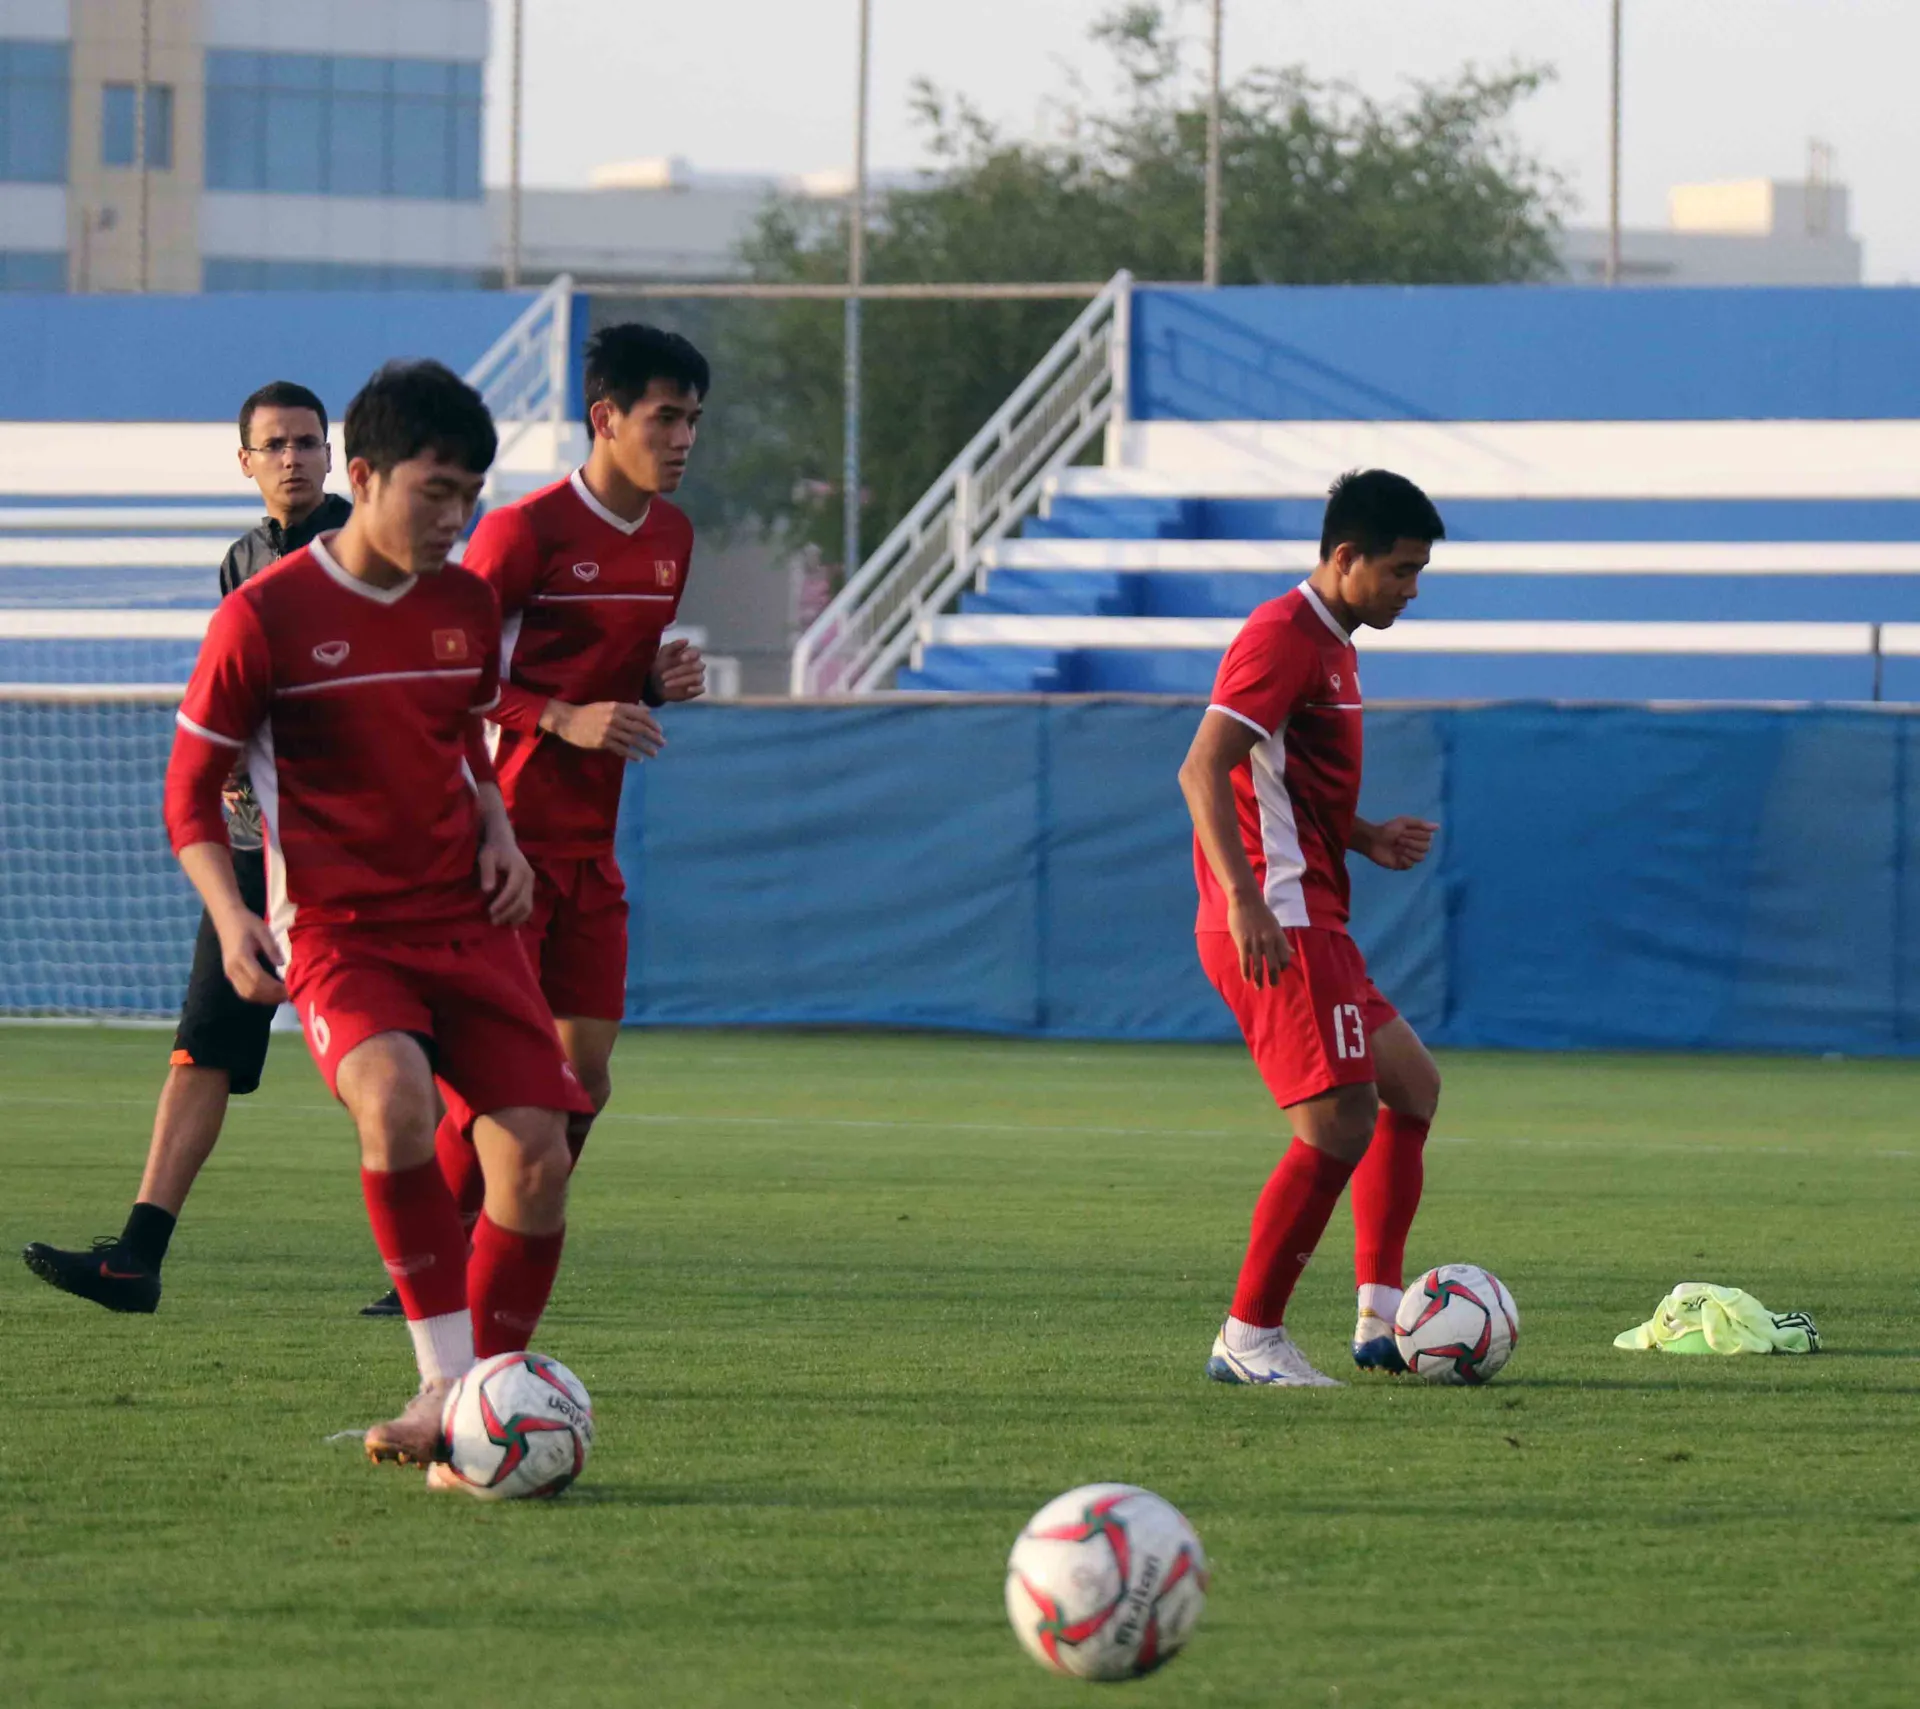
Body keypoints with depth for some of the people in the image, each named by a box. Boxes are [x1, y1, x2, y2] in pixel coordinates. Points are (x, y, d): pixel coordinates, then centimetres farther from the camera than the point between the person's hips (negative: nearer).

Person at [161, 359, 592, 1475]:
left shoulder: (467, 607, 8)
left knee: (537, 1153, -9)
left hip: (466, 921, 5)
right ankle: (447, 1378, -27)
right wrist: (232, 918, -16)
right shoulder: (266, 617, -8)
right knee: (396, 1097, -34)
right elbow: (192, 792, -1)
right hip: (337, 931, -5)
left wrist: (498, 832, 6)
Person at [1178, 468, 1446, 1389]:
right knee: (1341, 1124, -14)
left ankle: (1381, 1315, 15)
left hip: (1308, 923, 11)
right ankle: (1249, 1338, -8)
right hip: (1275, 925, -11)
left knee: (1412, 1085, 17)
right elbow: (1202, 770, -22)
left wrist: (1368, 839, 13)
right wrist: (1244, 898, -31)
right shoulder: (1283, 637, -12)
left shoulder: (1329, 646, 20)